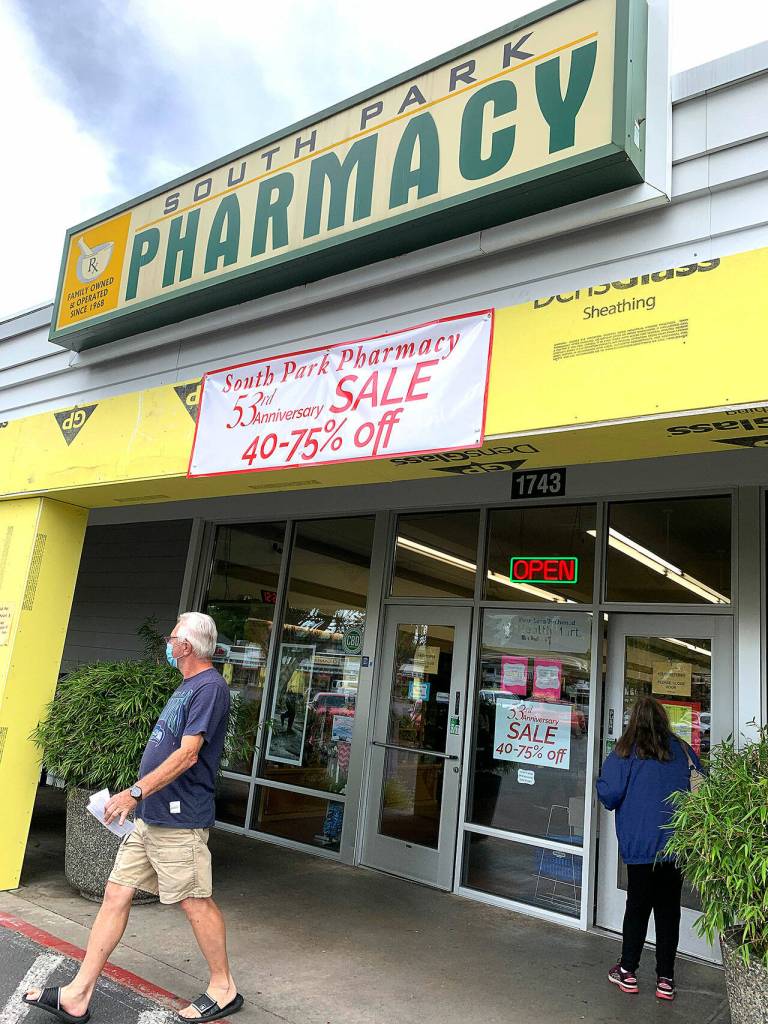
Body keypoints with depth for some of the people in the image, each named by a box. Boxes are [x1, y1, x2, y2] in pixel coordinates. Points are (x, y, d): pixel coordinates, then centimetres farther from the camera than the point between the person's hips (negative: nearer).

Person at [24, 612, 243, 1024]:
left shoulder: (210, 687, -17)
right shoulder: (187, 687, 15)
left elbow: (187, 755, -23)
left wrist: (135, 792, -23)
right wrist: (138, 798, 20)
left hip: (179, 819, -10)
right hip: (151, 816, 10)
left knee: (195, 902, 2)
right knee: (116, 894, 11)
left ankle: (224, 989, 19)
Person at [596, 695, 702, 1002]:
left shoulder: (625, 752, -8)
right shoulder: (682, 750, 1)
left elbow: (610, 795, -13)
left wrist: (601, 783, 8)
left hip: (640, 845, -2)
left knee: (637, 907, 12)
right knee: (669, 910, 12)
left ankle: (627, 972, 20)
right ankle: (665, 979, 17)